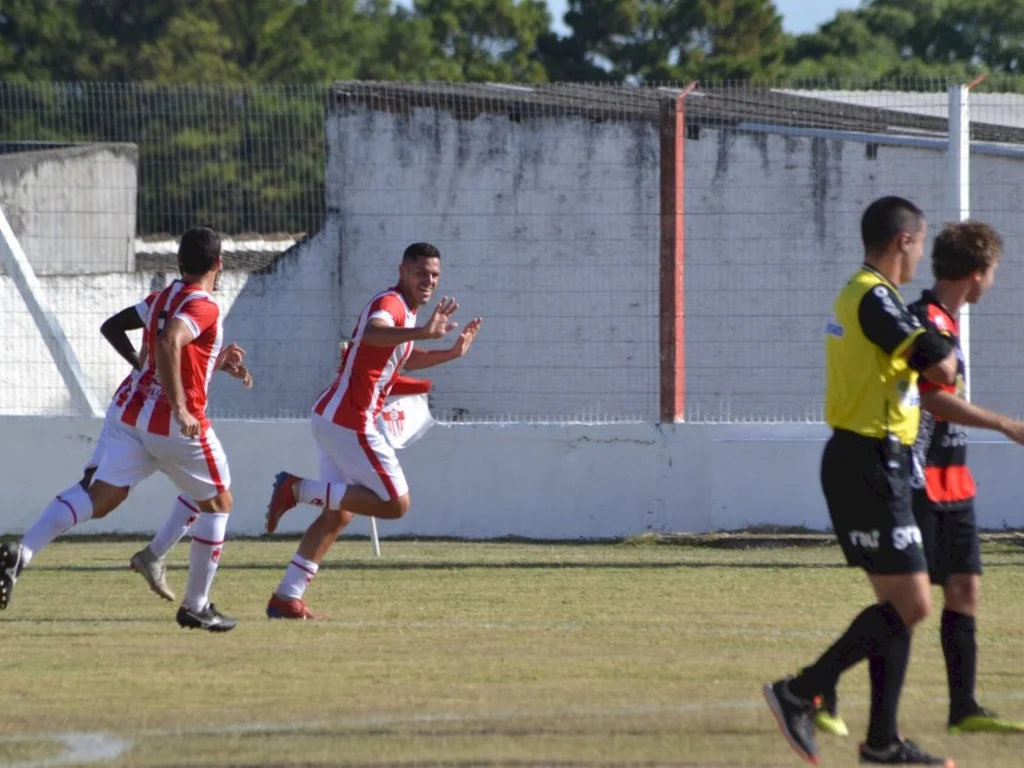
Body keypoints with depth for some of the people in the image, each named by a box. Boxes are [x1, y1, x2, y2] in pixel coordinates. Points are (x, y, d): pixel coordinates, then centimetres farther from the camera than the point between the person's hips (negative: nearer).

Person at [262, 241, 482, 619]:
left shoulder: (401, 309, 19)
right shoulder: (390, 303, -13)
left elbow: (404, 359, 38)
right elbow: (373, 334, -39)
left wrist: (452, 353, 29)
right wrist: (422, 332, -53)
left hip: (332, 418, 10)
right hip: (350, 422, -10)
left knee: (338, 514, 15)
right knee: (395, 503, -8)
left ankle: (287, 598, 15)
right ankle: (299, 488, -9)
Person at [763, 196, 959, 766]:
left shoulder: (860, 294, 16)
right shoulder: (875, 298, -16)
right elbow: (940, 369, -25)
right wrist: (951, 354, -2)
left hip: (864, 461, 10)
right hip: (871, 465, -10)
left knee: (900, 604, 12)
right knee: (912, 605, -10)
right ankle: (800, 694, -9)